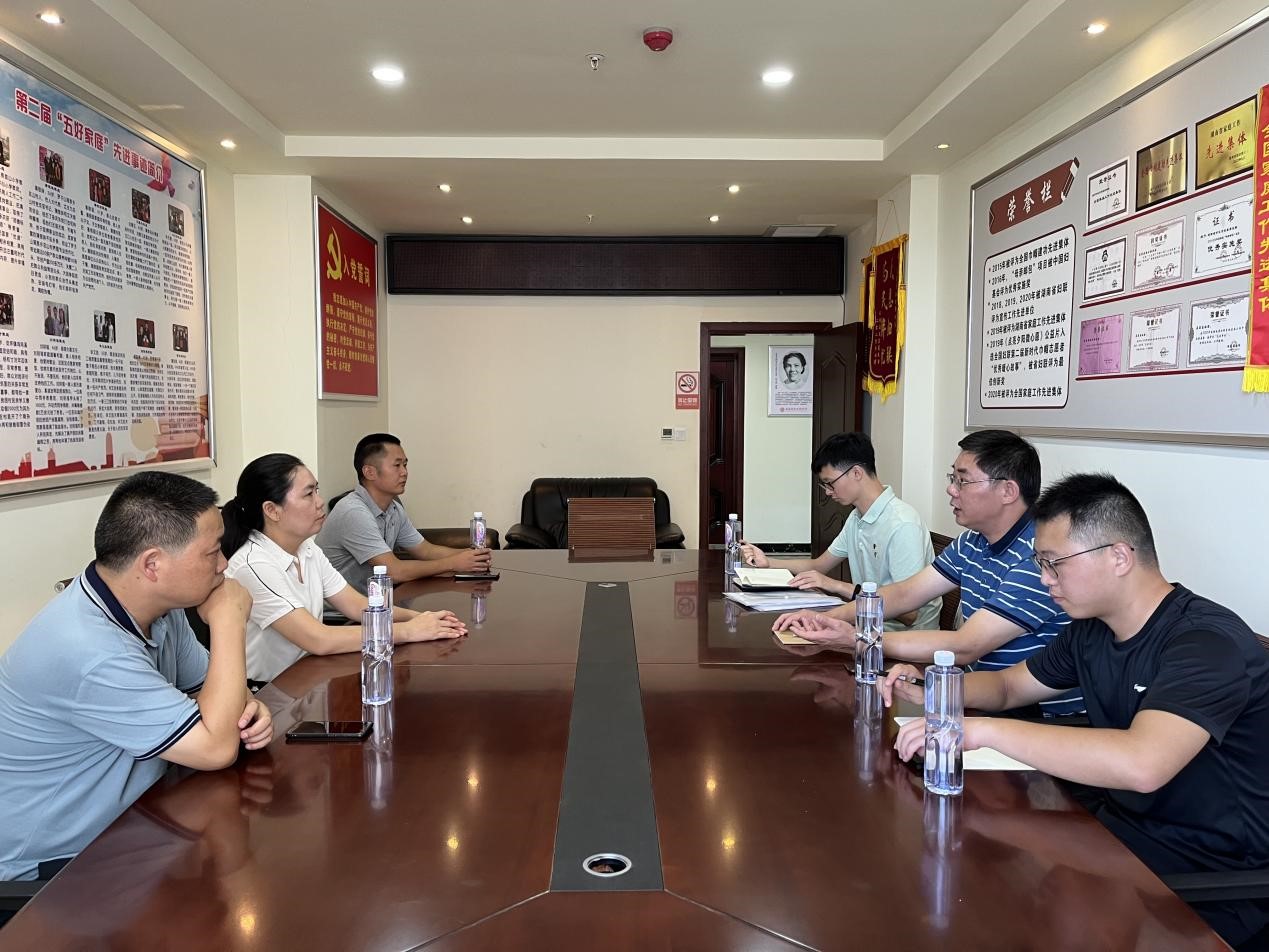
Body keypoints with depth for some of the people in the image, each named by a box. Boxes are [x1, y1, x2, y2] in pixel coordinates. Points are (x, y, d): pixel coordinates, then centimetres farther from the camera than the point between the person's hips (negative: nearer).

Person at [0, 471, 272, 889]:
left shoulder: (158, 604, -5)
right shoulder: (88, 651, -32)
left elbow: (203, 685, 10)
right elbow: (215, 748, -27)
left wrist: (245, 708, -13)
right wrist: (229, 622, -23)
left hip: (126, 828, 8)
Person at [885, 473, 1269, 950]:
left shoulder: (1207, 641, -23)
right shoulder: (1091, 630, 2)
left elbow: (1141, 764, -39)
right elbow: (1008, 684, 17)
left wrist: (983, 730, -35)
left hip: (1208, 876, -7)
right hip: (1114, 822, 7)